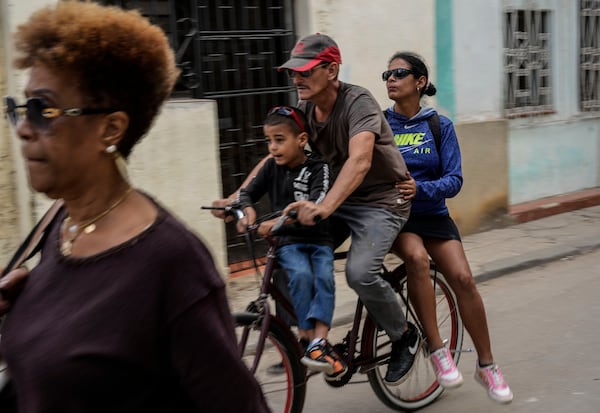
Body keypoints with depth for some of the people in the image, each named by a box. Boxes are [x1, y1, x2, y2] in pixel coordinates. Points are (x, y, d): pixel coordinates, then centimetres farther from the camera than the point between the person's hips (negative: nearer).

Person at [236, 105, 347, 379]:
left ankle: (319, 341, -32)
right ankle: (306, 338, -23)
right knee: (301, 274, -28)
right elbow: (246, 193, 12)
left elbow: (316, 205, -22)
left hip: (318, 240, -1)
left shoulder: (318, 167, -7)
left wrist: (278, 220, -34)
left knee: (323, 278, -28)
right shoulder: (272, 167, 5)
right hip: (288, 242, 1)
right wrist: (247, 210, -12)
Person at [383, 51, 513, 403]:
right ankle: (437, 351, -22)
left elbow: (454, 180, -6)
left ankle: (487, 366, 1)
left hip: (432, 214, 1)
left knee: (463, 278, -16)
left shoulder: (440, 125, 1)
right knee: (417, 257, -32)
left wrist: (419, 188, -22)